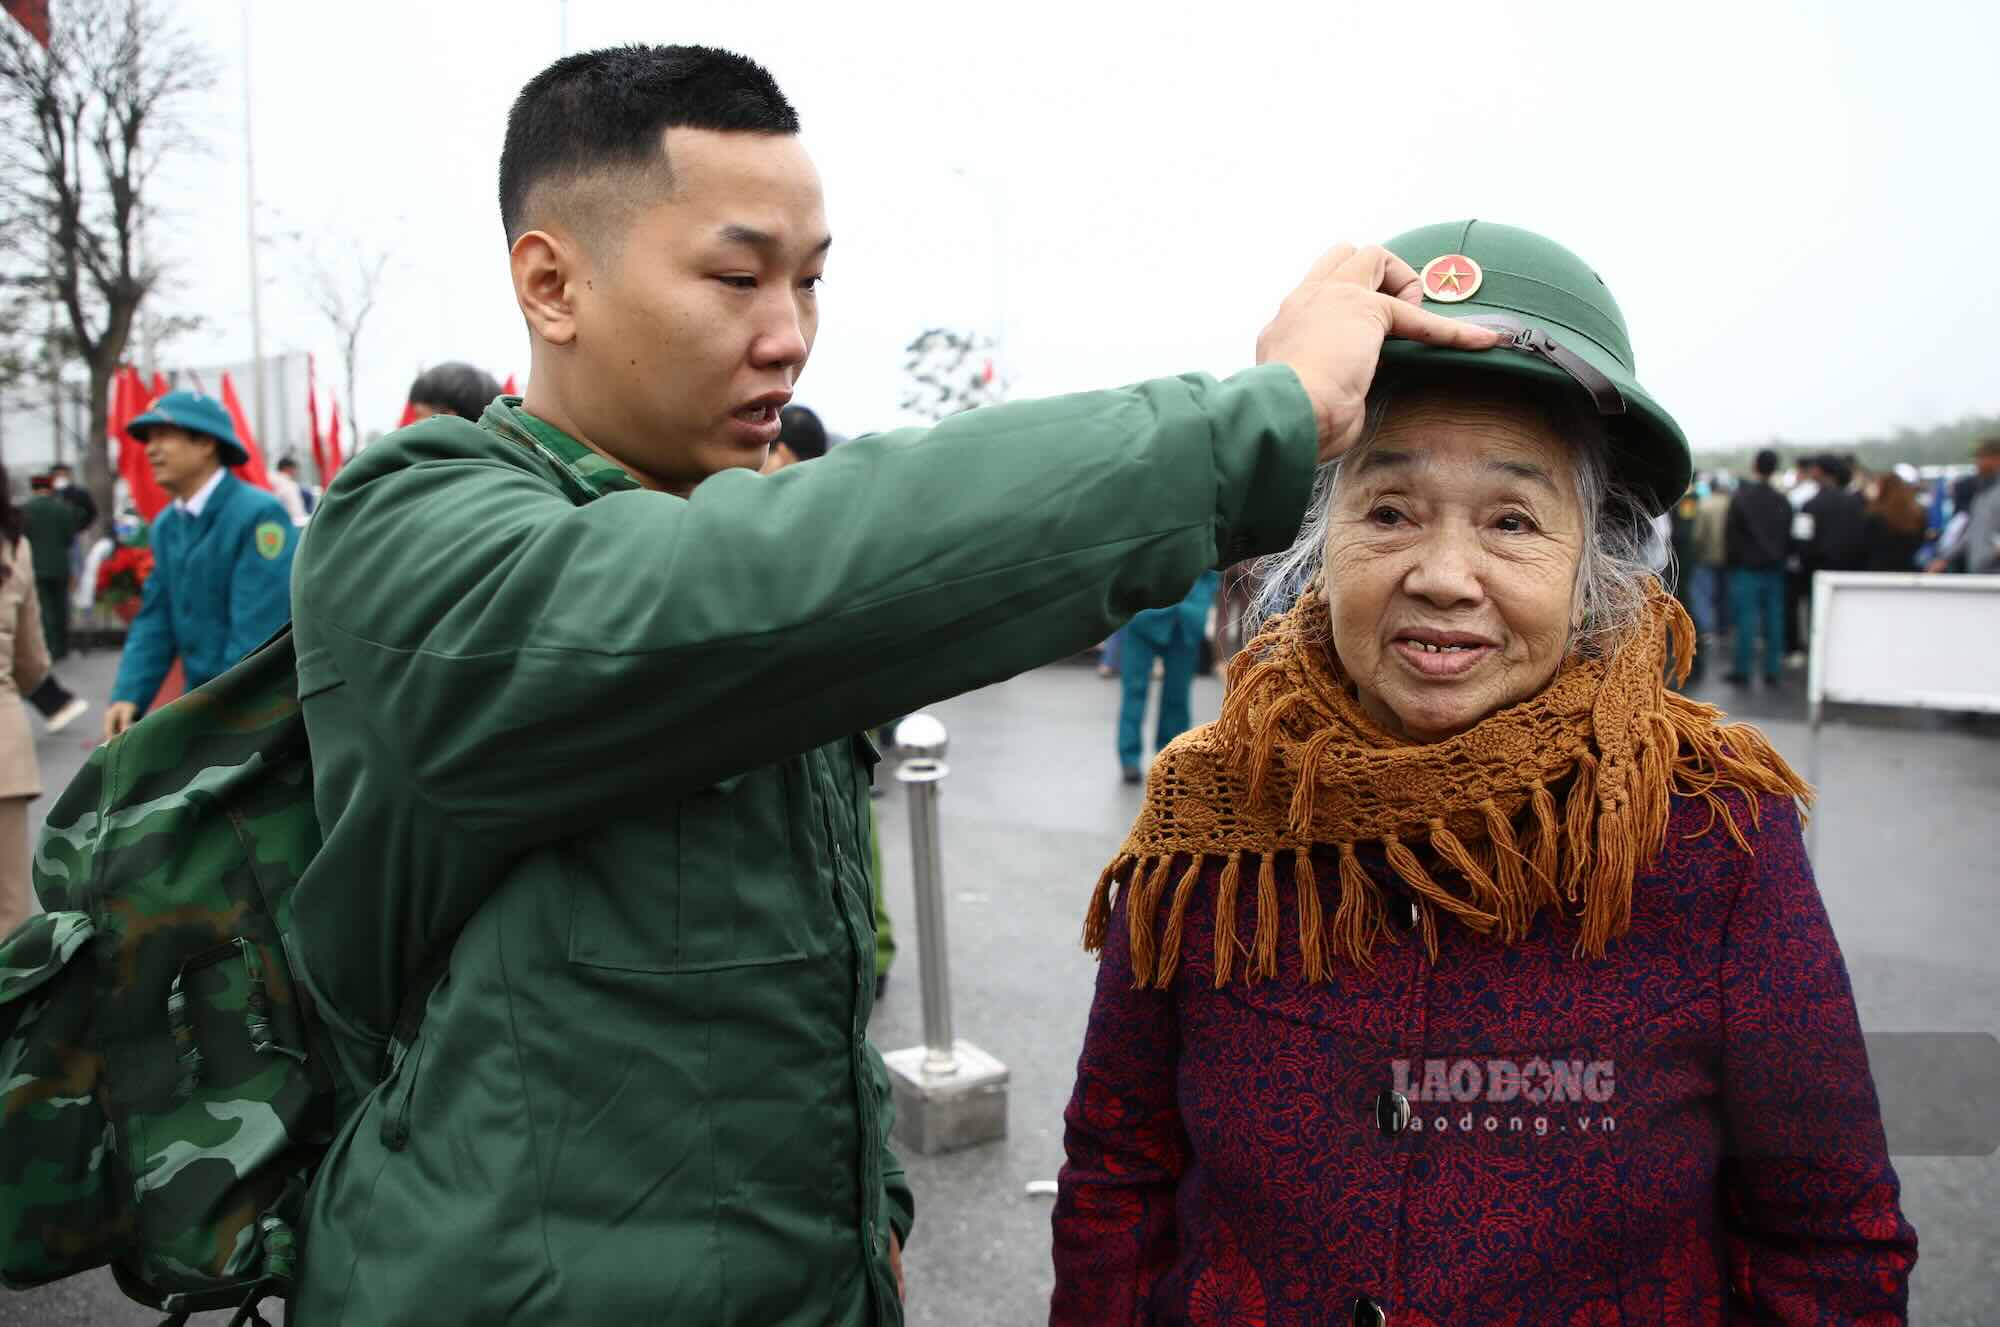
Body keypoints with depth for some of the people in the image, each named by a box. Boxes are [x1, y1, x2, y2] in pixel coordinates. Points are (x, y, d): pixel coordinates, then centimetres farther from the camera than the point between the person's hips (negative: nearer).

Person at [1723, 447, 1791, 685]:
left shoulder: (1741, 498, -10)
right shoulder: (1782, 501, 4)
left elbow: (1730, 533, -9)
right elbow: (1789, 536, 9)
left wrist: (1731, 559, 3)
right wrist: (1780, 557, 18)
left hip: (1746, 568, -4)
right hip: (1774, 568, 4)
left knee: (1745, 621, -2)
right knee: (1774, 621, 7)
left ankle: (1742, 670, 0)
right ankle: (1773, 670, 10)